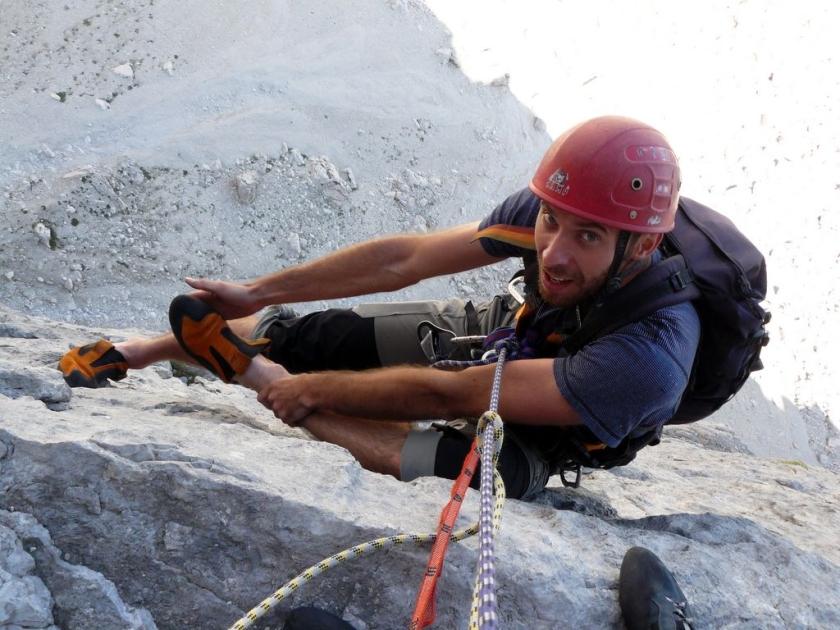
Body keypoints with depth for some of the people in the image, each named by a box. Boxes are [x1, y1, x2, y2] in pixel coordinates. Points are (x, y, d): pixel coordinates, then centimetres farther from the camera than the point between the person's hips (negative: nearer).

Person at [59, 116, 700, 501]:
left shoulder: (648, 358, -42)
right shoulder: (546, 210, -27)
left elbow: (444, 395, -36)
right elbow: (405, 258, -17)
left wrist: (314, 389, -26)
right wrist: (256, 292, -12)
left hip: (527, 439, -4)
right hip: (487, 333, 5)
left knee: (452, 462, -37)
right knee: (296, 334, -1)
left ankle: (247, 368, -16)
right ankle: (129, 353, 26)